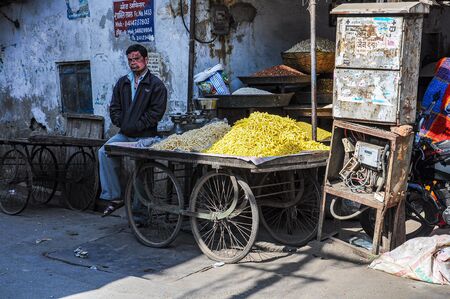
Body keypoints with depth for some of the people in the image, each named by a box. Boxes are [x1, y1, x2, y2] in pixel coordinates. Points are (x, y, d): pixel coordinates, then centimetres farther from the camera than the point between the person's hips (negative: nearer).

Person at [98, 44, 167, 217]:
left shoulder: (156, 84, -2)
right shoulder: (122, 83, 15)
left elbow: (156, 111, -10)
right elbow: (114, 107, 15)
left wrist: (136, 126, -13)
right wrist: (120, 123, -3)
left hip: (145, 136, -5)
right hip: (124, 134, 5)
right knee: (104, 152, -17)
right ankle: (114, 197, -12)